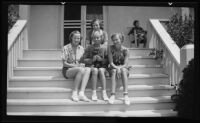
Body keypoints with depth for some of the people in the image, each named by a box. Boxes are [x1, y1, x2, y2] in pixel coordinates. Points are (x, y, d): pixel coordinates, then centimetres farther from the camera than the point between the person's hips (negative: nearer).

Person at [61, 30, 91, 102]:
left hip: (80, 69, 5)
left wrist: (82, 64, -11)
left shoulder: (81, 48, 10)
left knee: (88, 69, -29)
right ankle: (74, 93, -28)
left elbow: (83, 61, 14)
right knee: (81, 69, -35)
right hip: (67, 70, -4)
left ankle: (81, 93, -38)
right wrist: (76, 66, -20)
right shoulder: (66, 48, -5)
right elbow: (64, 63, -8)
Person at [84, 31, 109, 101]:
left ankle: (104, 93, -35)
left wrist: (101, 59, -13)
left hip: (102, 66, 1)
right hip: (92, 66, 0)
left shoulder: (103, 49, 10)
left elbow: (107, 61, 6)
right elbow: (85, 60, 4)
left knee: (101, 71, -33)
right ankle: (94, 93, -32)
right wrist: (92, 59, -13)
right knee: (95, 70, -34)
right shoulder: (89, 48, 8)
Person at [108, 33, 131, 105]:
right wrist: (117, 68, -30)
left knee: (123, 70, -34)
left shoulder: (125, 50, -9)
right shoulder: (110, 48, -8)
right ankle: (113, 95, -42)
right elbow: (111, 62, -12)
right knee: (114, 71, -33)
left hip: (123, 68, 0)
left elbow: (125, 64, -14)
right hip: (113, 68, 0)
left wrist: (120, 68, -33)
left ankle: (126, 95, -41)